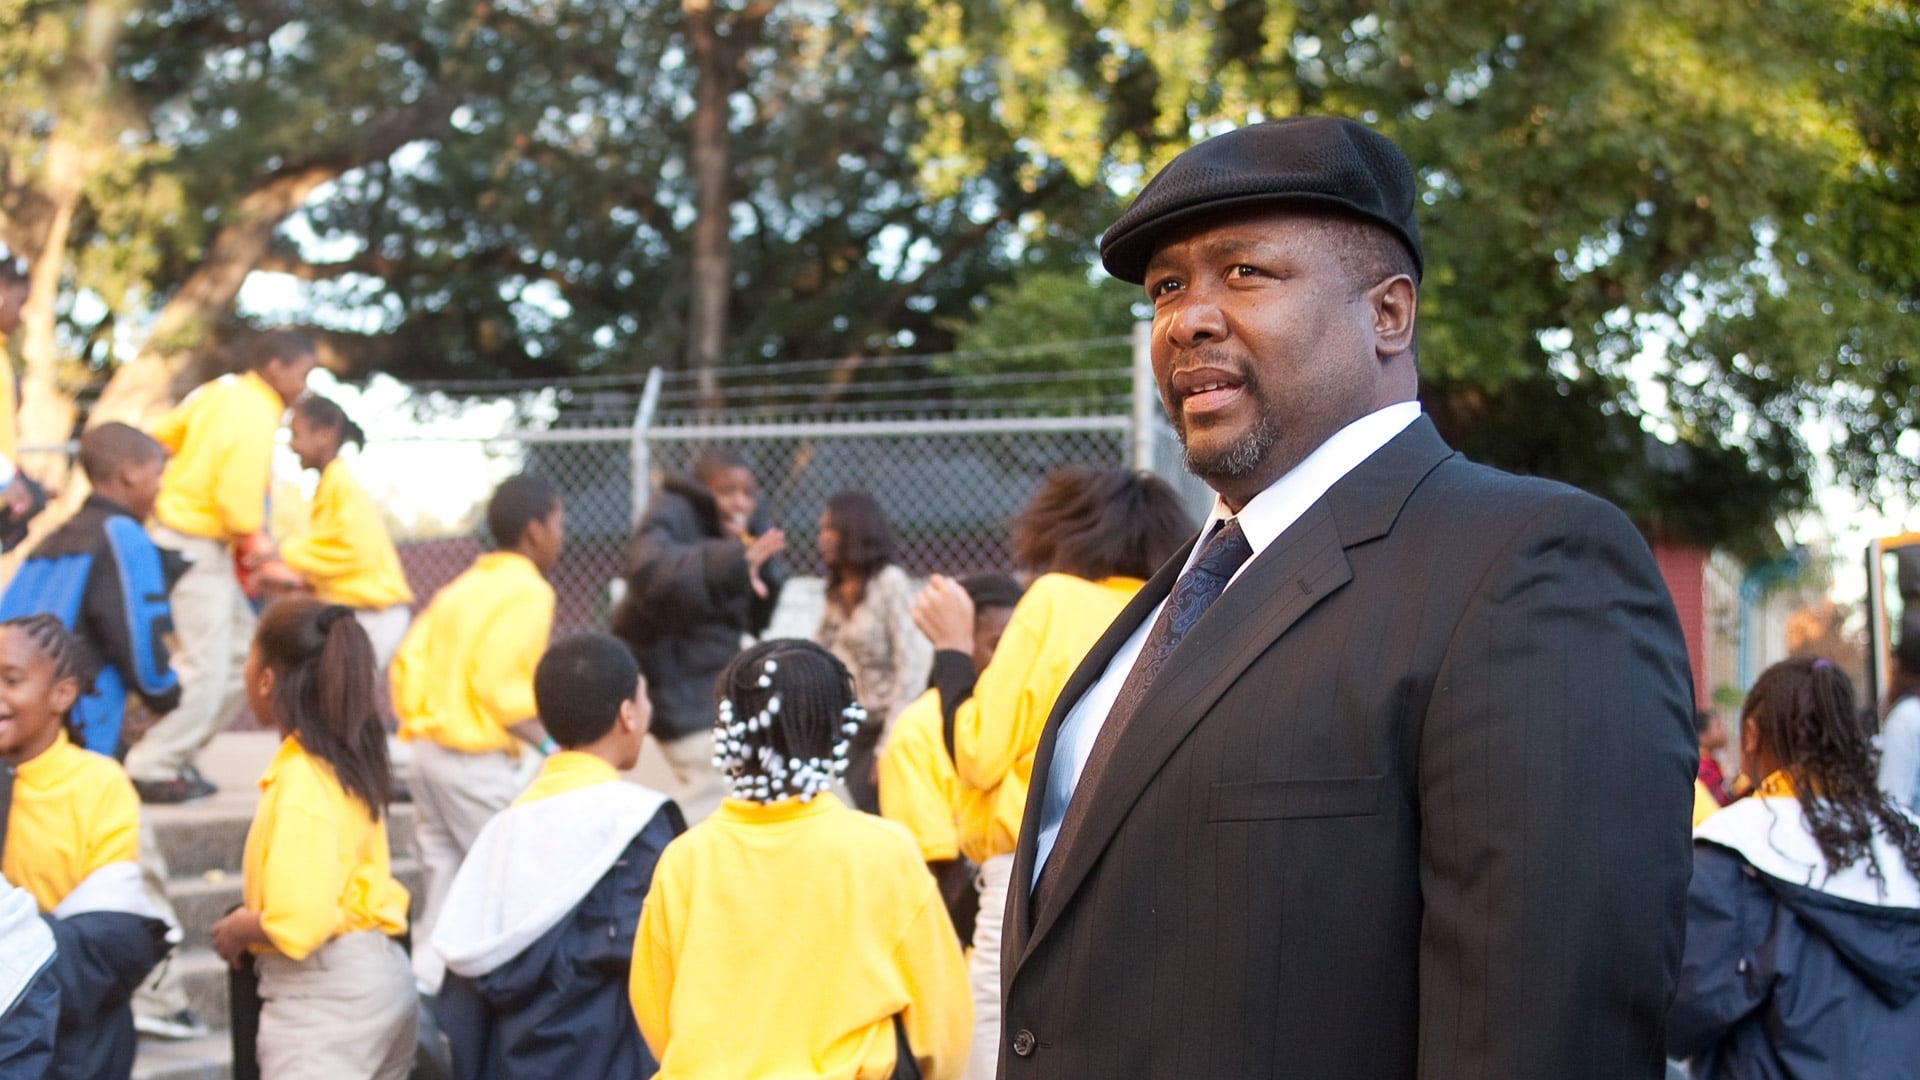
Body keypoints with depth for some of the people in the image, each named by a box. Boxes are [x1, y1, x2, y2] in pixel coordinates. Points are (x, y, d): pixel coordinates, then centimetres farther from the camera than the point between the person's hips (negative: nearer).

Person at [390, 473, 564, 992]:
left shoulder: (463, 586, 15)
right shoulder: (528, 591, -9)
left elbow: (408, 662, 11)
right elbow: (501, 687, -18)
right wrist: (550, 745, -14)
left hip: (428, 750, 8)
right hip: (479, 761, -8)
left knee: (445, 881, 13)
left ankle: (424, 987, 11)